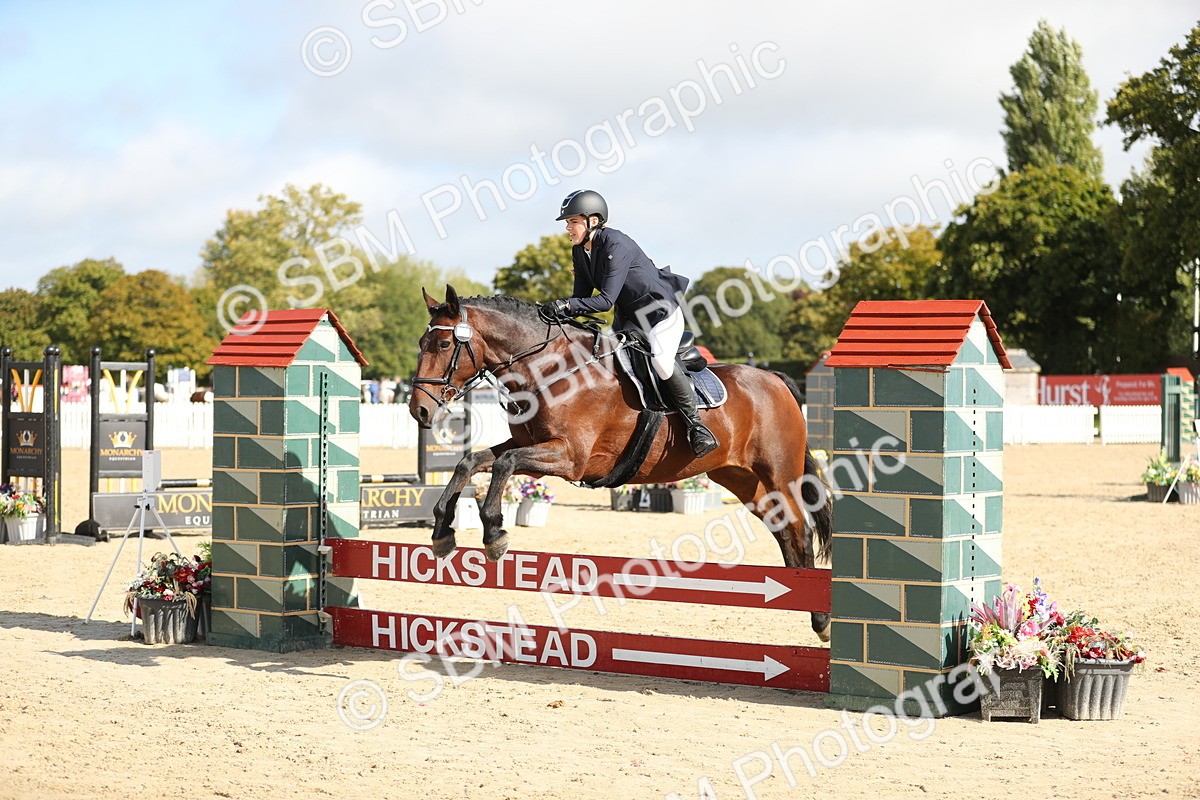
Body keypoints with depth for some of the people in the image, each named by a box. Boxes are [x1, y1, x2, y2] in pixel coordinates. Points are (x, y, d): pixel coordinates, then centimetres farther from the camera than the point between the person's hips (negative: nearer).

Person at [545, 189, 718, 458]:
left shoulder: (615, 245, -26)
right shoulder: (579, 252, 1)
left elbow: (606, 300, -30)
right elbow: (582, 296, 2)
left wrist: (567, 305, -39)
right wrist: (561, 311, -17)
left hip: (661, 311, -10)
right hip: (627, 317, 10)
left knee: (660, 360, -29)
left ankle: (696, 425, -17)